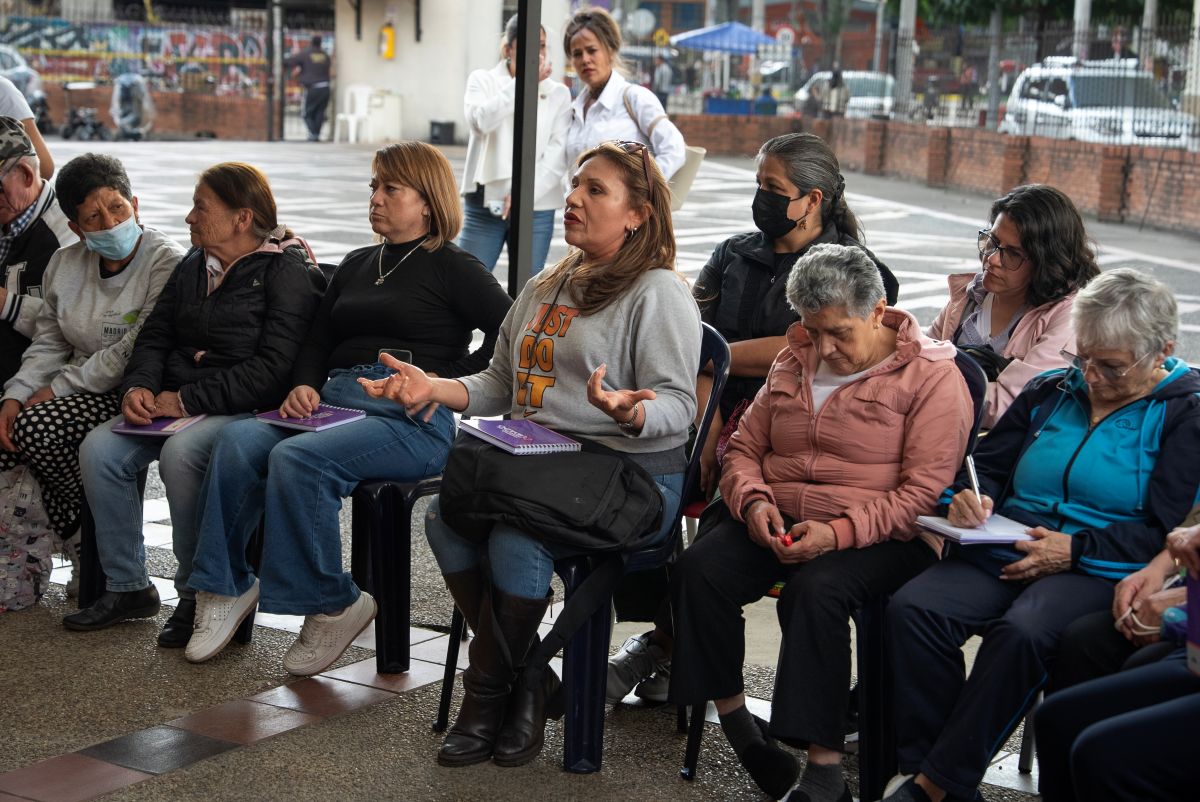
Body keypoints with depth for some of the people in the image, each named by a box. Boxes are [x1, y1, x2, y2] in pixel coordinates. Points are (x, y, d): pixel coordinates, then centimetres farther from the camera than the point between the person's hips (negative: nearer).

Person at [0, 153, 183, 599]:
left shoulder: (168, 263, -14)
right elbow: (48, 342, 10)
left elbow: (135, 354, -19)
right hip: (80, 391, 7)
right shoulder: (65, 264, 9)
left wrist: (59, 388, -15)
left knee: (38, 428, -27)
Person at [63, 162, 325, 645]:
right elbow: (155, 336, 16)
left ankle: (197, 596, -19)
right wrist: (138, 387, -7)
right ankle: (127, 587, -3)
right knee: (98, 449, -16)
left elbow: (272, 370, -19)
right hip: (172, 405, 7)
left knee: (180, 453, -35)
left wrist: (188, 400, -19)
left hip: (248, 409, -7)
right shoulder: (193, 266, 15)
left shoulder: (288, 273, -9)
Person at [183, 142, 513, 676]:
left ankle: (331, 605, -17)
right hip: (336, 400, 6)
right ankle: (224, 587, -16)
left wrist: (446, 380, -7)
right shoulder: (356, 265, 26)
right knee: (238, 441, -22)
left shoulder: (451, 268, 6)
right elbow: (317, 341, 22)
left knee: (297, 458, -32)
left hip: (414, 417, -6)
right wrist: (305, 386, 1)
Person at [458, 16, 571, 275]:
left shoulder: (558, 93, 5)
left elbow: (558, 157, -4)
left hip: (535, 208, 0)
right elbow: (482, 119, -17)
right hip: (484, 205, 0)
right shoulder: (483, 81, 5)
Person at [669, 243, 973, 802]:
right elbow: (744, 447, 19)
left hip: (881, 537, -5)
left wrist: (839, 533, -23)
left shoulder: (931, 375, -3)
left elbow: (923, 491, -12)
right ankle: (733, 716, -11)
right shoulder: (794, 362, 17)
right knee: (699, 569, -22)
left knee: (816, 591, -36)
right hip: (778, 524, 6)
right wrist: (754, 501, -4)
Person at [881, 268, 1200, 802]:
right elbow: (988, 464, 22)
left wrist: (1074, 550, -15)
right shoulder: (1051, 391, 17)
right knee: (912, 608, -26)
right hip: (1008, 554, 5)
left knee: (1022, 633, -38)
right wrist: (971, 498, -2)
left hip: (1101, 571, -5)